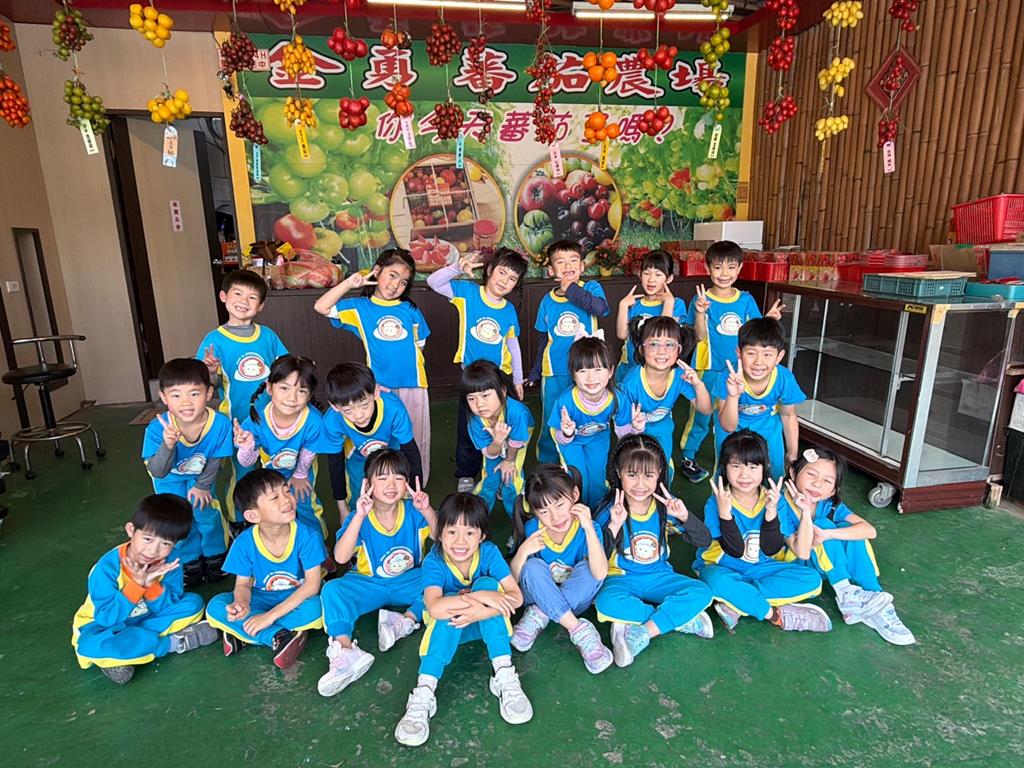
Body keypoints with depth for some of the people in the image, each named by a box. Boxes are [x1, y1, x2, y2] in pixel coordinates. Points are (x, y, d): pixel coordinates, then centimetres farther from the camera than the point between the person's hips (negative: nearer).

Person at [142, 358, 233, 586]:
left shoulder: (220, 423, -36)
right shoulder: (157, 428, -37)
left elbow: (215, 460, -17)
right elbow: (157, 471, -34)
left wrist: (202, 485, -6)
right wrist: (167, 445, -51)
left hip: (202, 474, 0)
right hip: (171, 477, 0)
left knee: (205, 511, -6)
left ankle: (214, 555, 21)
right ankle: (189, 561, 19)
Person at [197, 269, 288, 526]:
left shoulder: (268, 336, 1)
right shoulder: (215, 339, -7)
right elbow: (211, 385, -7)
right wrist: (212, 372, -27)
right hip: (238, 422, -3)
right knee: (242, 476, 10)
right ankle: (237, 526, 32)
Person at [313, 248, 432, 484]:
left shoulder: (410, 310, 5)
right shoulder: (360, 307, 1)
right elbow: (321, 307, -7)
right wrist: (348, 283, -10)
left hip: (413, 386, 2)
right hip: (380, 388, -1)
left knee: (416, 443, 12)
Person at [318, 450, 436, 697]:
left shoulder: (413, 512, -11)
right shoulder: (359, 517, -14)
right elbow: (341, 557, -28)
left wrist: (427, 512, -36)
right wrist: (359, 516, -38)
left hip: (408, 582, 1)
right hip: (368, 583, 0)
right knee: (332, 590, -27)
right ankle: (345, 649, -42)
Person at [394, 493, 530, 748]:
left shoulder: (489, 553, -19)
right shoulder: (434, 561, -23)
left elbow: (516, 596, -26)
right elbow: (434, 607, -39)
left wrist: (482, 611, -41)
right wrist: (477, 597, -46)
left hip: (484, 624, 1)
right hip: (449, 628, -1)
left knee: (486, 582, -29)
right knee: (450, 606, -34)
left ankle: (504, 676, -28)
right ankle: (423, 694, -36)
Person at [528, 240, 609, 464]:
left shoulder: (591, 288, -3)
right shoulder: (547, 301, 4)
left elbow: (600, 308, -26)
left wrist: (571, 290, -18)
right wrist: (535, 372, 16)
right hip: (554, 374, 2)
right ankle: (546, 464, 32)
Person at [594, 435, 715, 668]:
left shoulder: (665, 505, -6)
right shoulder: (610, 510, -14)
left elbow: (704, 542, -4)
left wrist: (684, 516, -22)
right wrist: (613, 526, -31)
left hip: (659, 577, 3)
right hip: (622, 578, -2)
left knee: (702, 593, -21)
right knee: (606, 602, -35)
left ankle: (643, 633, -23)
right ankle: (682, 619, -18)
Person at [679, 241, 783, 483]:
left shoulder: (746, 300, 2)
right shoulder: (702, 299, -10)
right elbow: (700, 336, -16)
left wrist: (768, 320, -15)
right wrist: (700, 312, -32)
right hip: (708, 370, -4)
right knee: (700, 417, 7)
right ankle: (687, 459, 25)